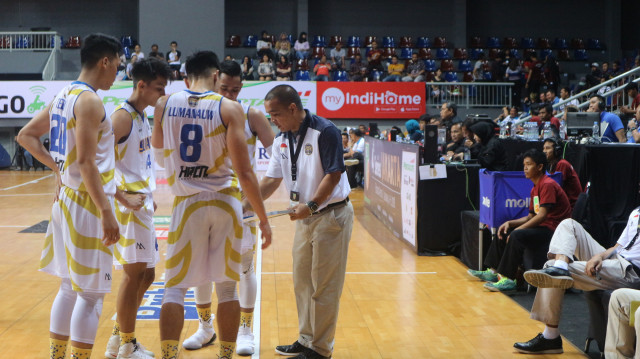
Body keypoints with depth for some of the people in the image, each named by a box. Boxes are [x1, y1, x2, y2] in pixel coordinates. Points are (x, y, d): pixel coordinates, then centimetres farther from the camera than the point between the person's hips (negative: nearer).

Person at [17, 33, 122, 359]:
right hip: (87, 204, -9)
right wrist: (107, 213, -23)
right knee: (91, 294, -3)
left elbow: (25, 136, 18)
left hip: (66, 199, 9)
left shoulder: (63, 96, 12)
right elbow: (86, 162, -23)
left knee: (69, 287, 17)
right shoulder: (89, 101, -16)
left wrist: (55, 165, 14)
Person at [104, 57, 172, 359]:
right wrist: (122, 197, -25)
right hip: (129, 207, -10)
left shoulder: (142, 116, 14)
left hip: (142, 205, 10)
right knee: (134, 274, -3)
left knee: (146, 274, 14)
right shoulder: (123, 117, -14)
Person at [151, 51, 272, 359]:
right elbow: (244, 173, -12)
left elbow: (160, 156, 17)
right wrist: (263, 218, -5)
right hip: (226, 204, -1)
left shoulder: (164, 105, 0)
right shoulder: (229, 108, -8)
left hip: (188, 204, 1)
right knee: (227, 287, 12)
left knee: (175, 287, 8)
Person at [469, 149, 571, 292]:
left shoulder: (547, 185, -15)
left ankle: (508, 279, -28)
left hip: (553, 230, -11)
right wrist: (510, 223, 1)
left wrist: (517, 229, -21)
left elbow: (542, 216, -23)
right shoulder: (535, 188, 16)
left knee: (517, 236, -31)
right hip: (542, 228, 11)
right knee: (503, 231, 12)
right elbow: (530, 216, 16)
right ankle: (493, 271, 13)